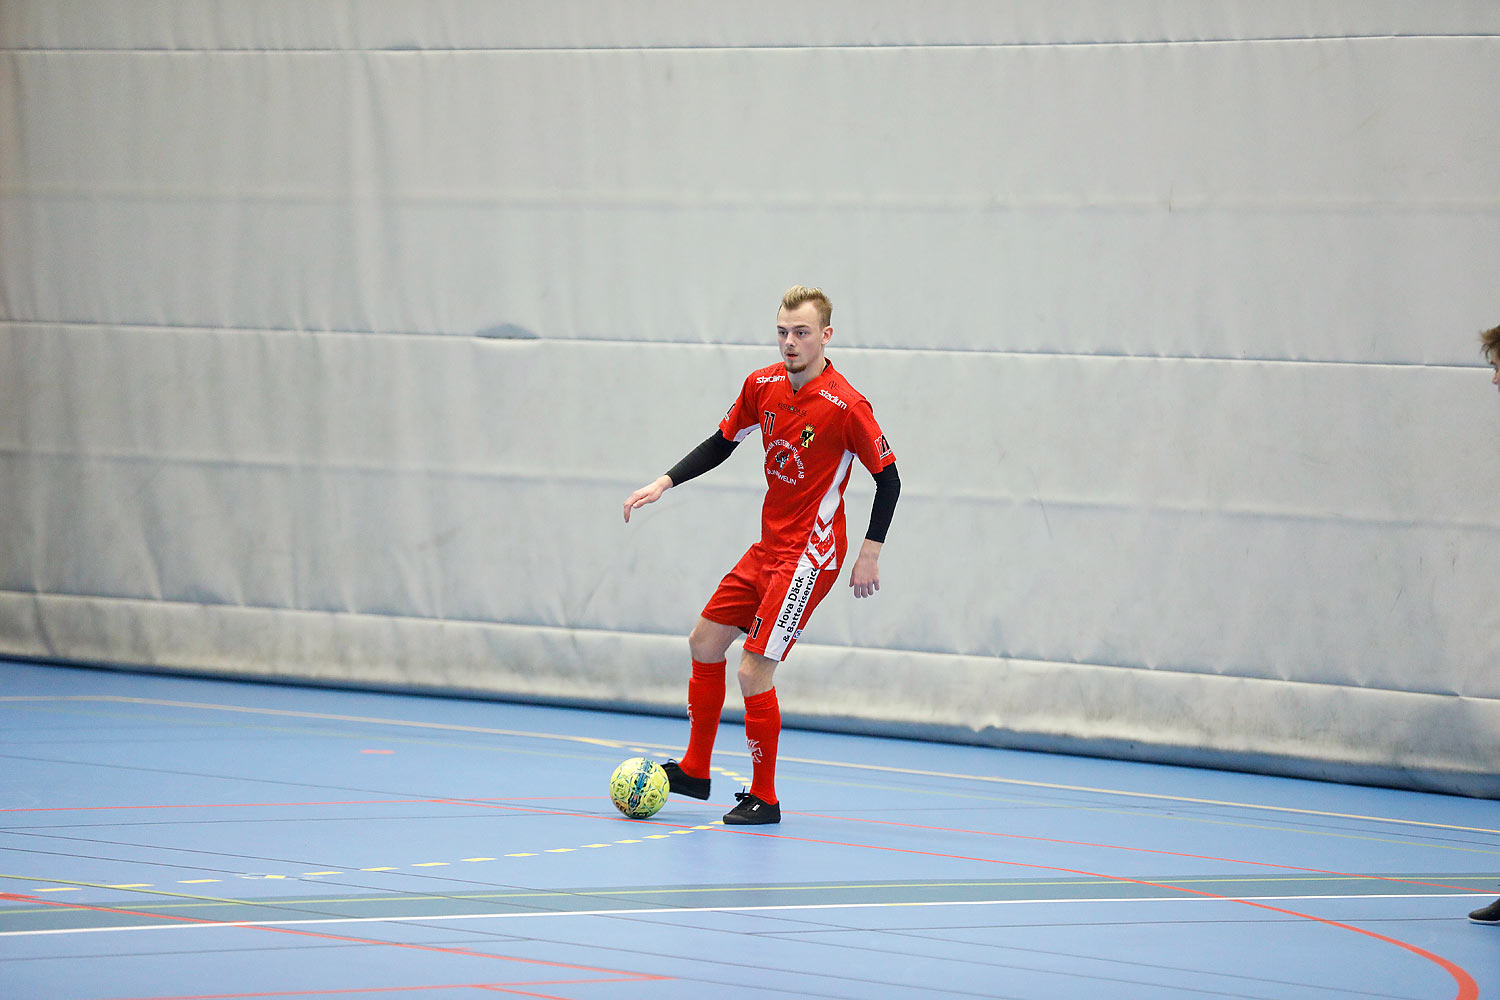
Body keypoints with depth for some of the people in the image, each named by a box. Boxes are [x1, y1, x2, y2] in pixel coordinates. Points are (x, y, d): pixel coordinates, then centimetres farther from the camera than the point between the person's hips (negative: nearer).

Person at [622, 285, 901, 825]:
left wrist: (870, 554, -13)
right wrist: (665, 483, 4)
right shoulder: (763, 385, 0)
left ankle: (764, 797, 3)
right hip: (767, 549, 8)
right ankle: (694, 770, 28)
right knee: (705, 642, 13)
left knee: (754, 670, -12)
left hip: (810, 556, -8)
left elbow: (887, 477, -12)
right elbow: (722, 441, 15)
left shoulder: (847, 407, -20)